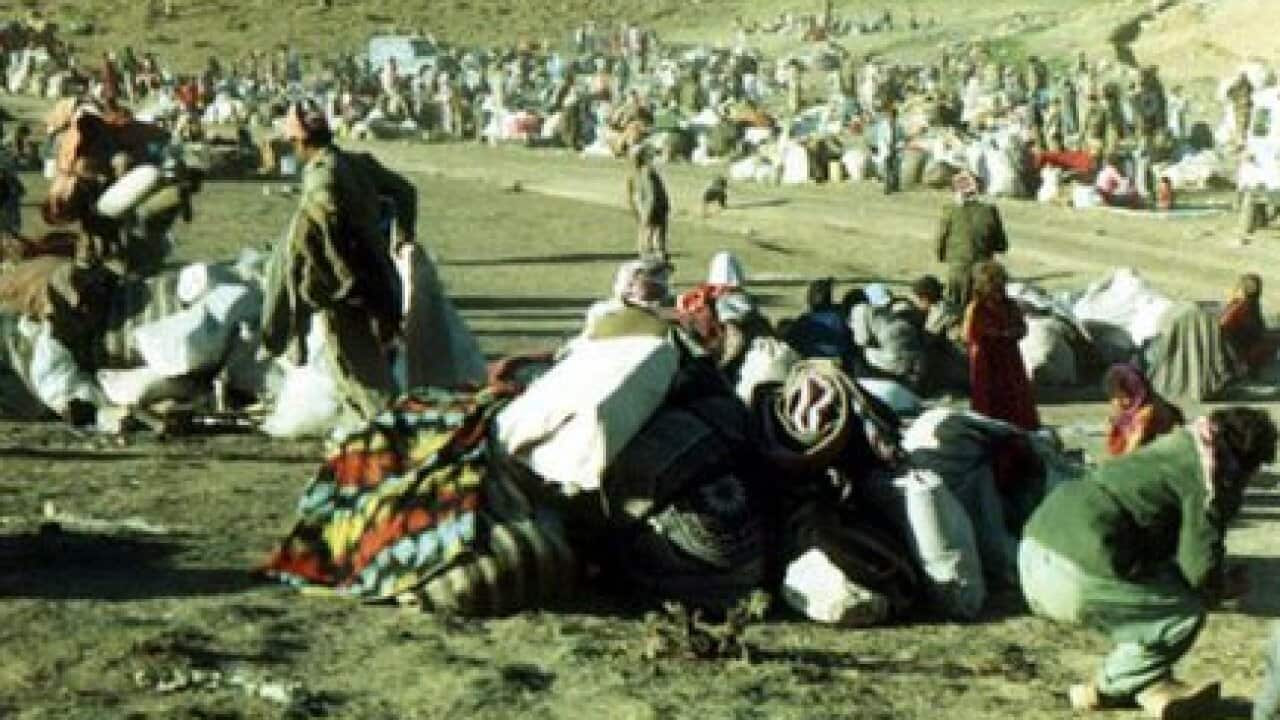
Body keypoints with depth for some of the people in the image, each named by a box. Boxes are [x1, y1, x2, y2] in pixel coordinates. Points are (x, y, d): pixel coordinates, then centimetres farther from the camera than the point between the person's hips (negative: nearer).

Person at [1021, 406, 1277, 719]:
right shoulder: (1217, 474, -4)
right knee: (1187, 609, 2)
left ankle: (1151, 685, 26)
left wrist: (1216, 578, 27)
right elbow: (1201, 567, -10)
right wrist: (1225, 586, 12)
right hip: (1077, 576, -10)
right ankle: (1108, 689, 14)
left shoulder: (1181, 444, 23)